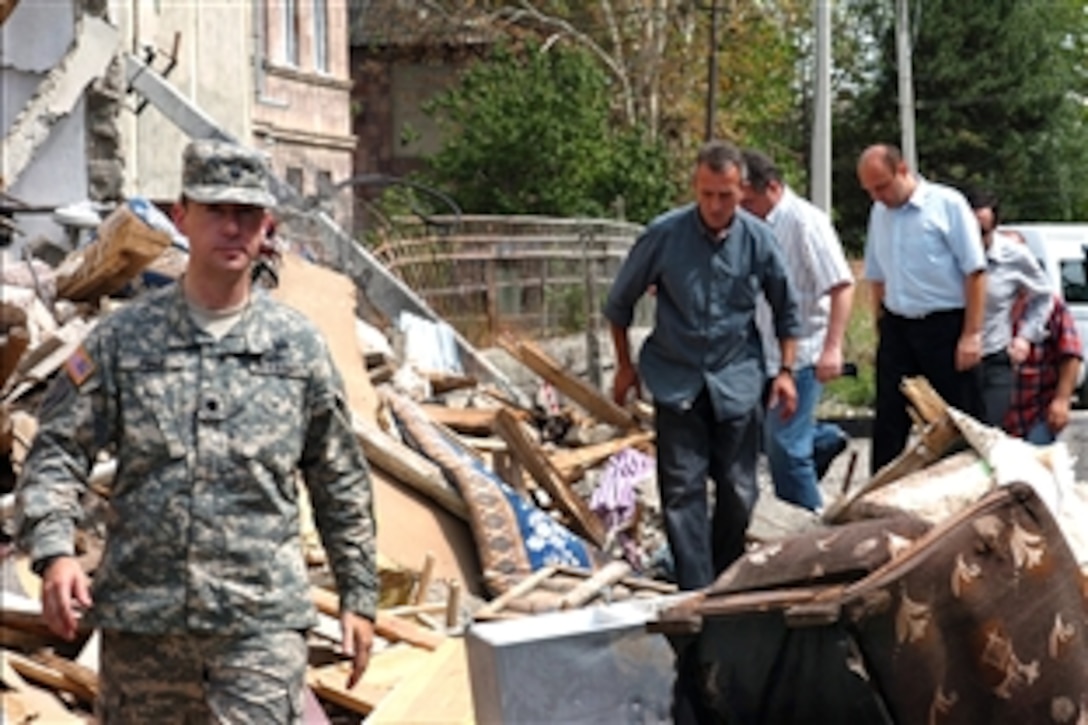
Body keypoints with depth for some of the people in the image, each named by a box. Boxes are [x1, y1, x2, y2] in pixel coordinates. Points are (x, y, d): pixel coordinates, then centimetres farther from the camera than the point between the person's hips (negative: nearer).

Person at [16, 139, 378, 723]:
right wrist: (53, 551, -18)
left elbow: (341, 483, 11)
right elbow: (56, 452, 0)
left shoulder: (298, 346, 5)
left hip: (263, 619, -1)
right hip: (139, 618, 1)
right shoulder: (122, 339, 3)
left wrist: (358, 595, 10)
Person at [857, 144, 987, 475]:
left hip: (944, 326, -5)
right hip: (896, 329, 5)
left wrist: (971, 335, -14)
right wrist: (881, 328, 11)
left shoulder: (946, 204, -8)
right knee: (888, 422, 7)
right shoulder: (878, 213, 9)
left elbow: (975, 272, -10)